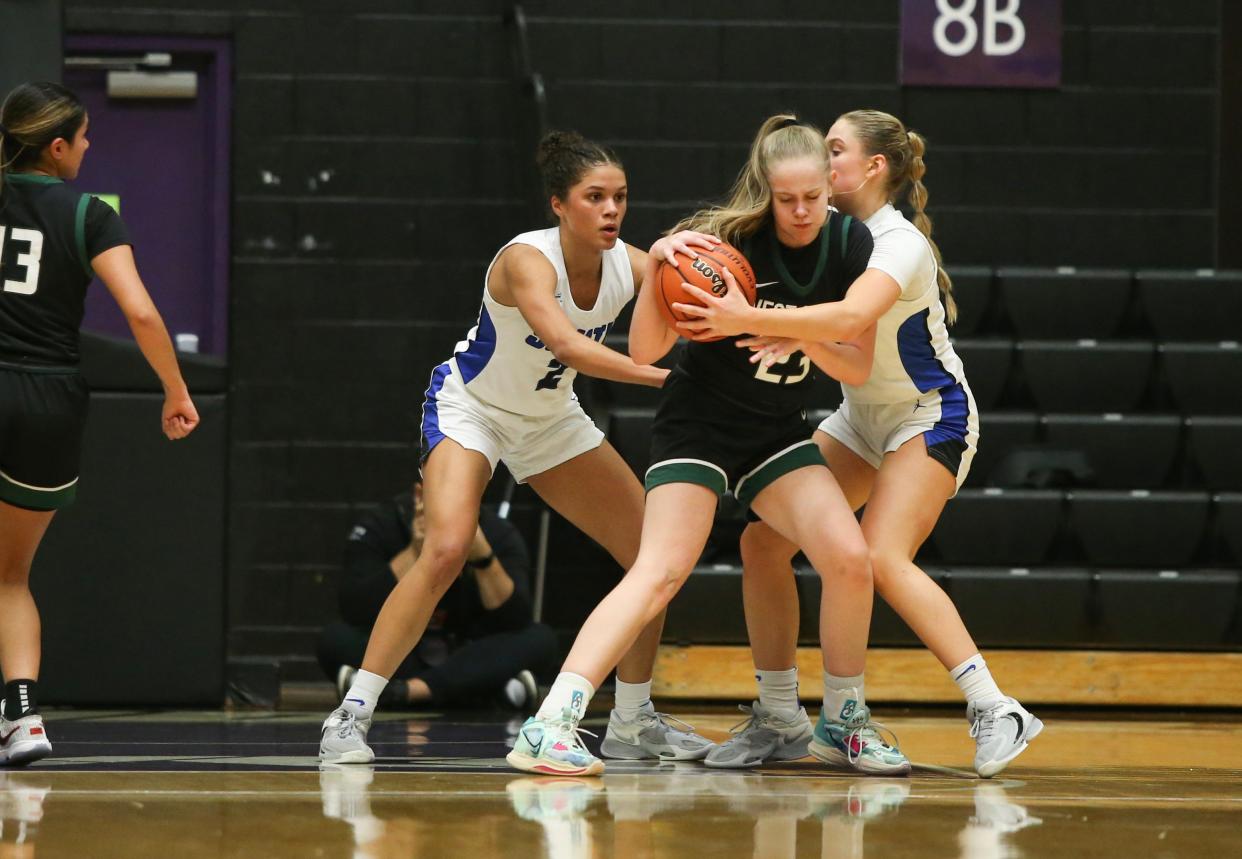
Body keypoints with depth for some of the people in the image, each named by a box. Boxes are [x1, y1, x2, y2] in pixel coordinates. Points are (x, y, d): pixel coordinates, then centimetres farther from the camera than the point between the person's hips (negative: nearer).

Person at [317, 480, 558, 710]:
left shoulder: (499, 534, -7)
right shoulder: (378, 528, -10)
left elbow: (514, 621, -18)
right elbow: (356, 613, -22)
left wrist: (483, 558, -32)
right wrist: (414, 553, -30)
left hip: (469, 661, 1)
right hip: (394, 659, -1)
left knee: (540, 640, -25)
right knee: (336, 638, -29)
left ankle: (411, 689, -34)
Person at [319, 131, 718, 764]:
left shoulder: (629, 265, -14)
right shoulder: (527, 260, -31)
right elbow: (567, 344, -46)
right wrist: (664, 375, -53)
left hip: (549, 420, 6)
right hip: (469, 408, -6)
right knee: (446, 550, -28)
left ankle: (632, 721, 15)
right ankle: (351, 715, -21)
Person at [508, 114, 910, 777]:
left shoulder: (849, 245, -7)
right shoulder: (729, 239, -19)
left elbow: (859, 368, -5)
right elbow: (645, 352, -19)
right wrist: (657, 278, -36)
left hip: (777, 432, 5)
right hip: (698, 424, -5)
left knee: (849, 559, -12)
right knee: (661, 572, -21)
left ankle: (842, 724, 9)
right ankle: (549, 728, -29)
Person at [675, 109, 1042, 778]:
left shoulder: (900, 243, -25)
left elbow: (852, 318, -42)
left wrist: (748, 319, -49)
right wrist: (791, 333, -28)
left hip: (931, 417, -8)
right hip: (862, 416, 8)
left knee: (882, 556, -27)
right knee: (763, 542, -2)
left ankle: (994, 710, -25)